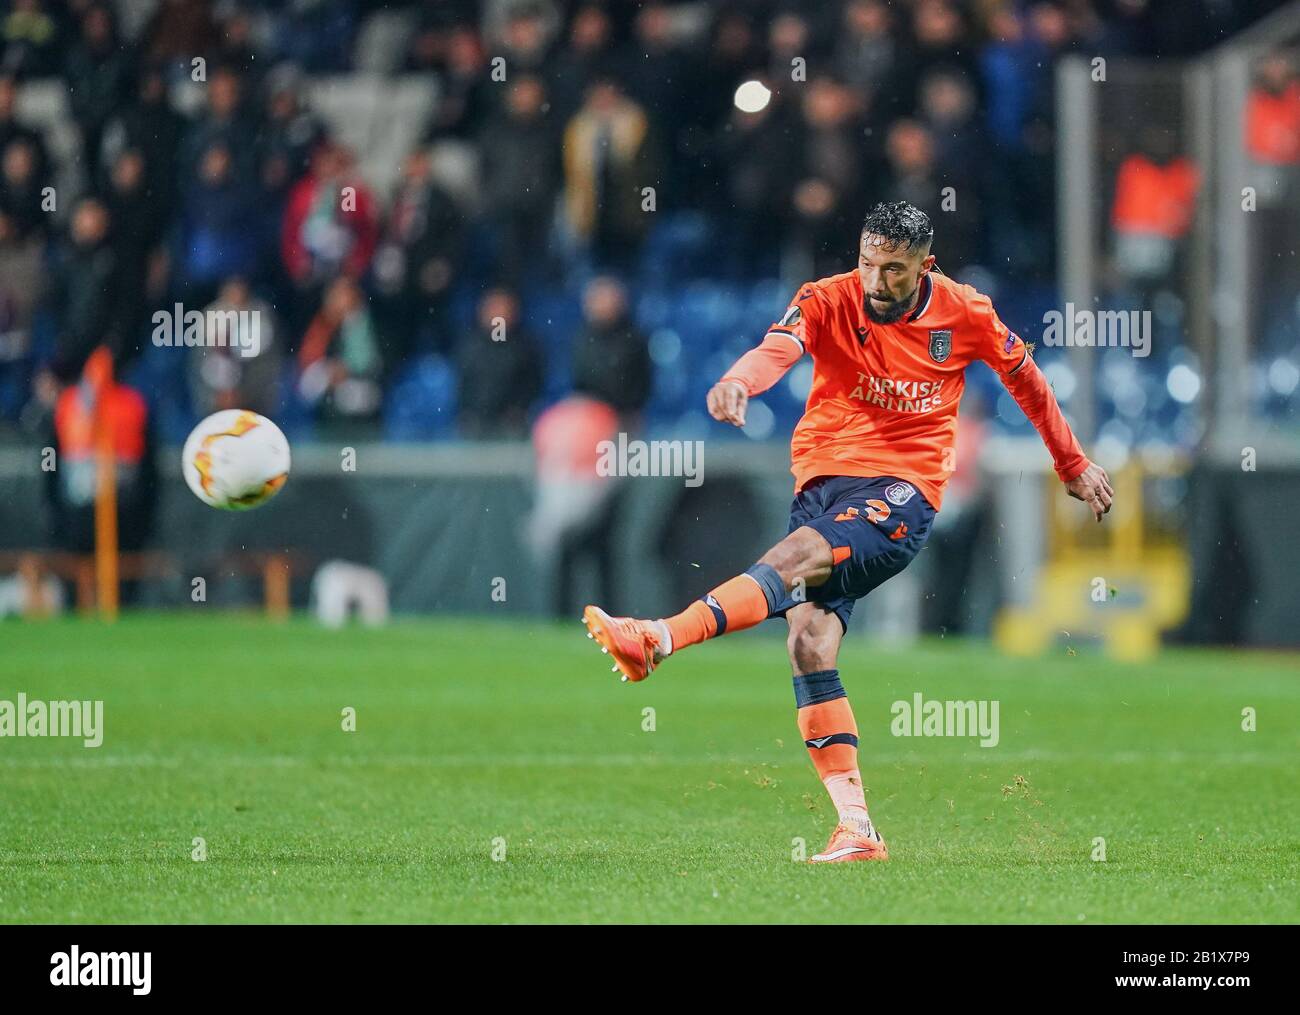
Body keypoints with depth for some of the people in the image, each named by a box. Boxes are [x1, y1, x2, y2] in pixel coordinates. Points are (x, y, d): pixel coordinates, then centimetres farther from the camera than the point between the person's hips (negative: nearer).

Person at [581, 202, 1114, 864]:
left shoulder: (965, 314, 0)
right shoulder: (829, 300, -3)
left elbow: (1025, 377, 19)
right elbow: (778, 347, -24)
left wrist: (1074, 465, 29)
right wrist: (737, 383, -49)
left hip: (903, 491, -2)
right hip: (823, 479, 2)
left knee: (797, 557, -31)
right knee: (809, 643, -15)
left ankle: (655, 640, -46)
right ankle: (856, 829, -15)